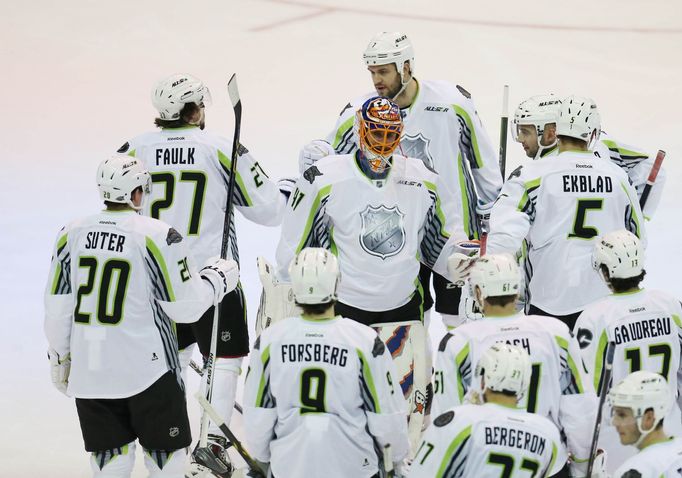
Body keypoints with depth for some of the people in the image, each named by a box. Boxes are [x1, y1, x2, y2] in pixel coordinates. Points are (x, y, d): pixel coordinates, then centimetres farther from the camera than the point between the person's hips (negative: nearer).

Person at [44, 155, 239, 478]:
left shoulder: (71, 234, 0)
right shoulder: (158, 236, -13)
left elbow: (57, 308, 5)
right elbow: (186, 308, -9)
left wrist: (60, 357, 19)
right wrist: (217, 279, 10)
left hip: (89, 372, 4)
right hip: (146, 368, -4)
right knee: (165, 452, 8)